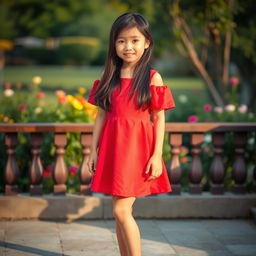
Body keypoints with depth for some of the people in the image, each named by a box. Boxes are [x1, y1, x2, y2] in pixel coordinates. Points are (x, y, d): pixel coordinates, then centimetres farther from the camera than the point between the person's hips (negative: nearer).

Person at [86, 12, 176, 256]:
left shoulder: (153, 78, -4)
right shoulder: (109, 77, 7)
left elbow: (159, 119, -4)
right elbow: (101, 115, 10)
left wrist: (157, 155, -9)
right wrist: (93, 150, 8)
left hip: (137, 148, -4)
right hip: (112, 148, 4)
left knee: (121, 211, -10)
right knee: (120, 212, 10)